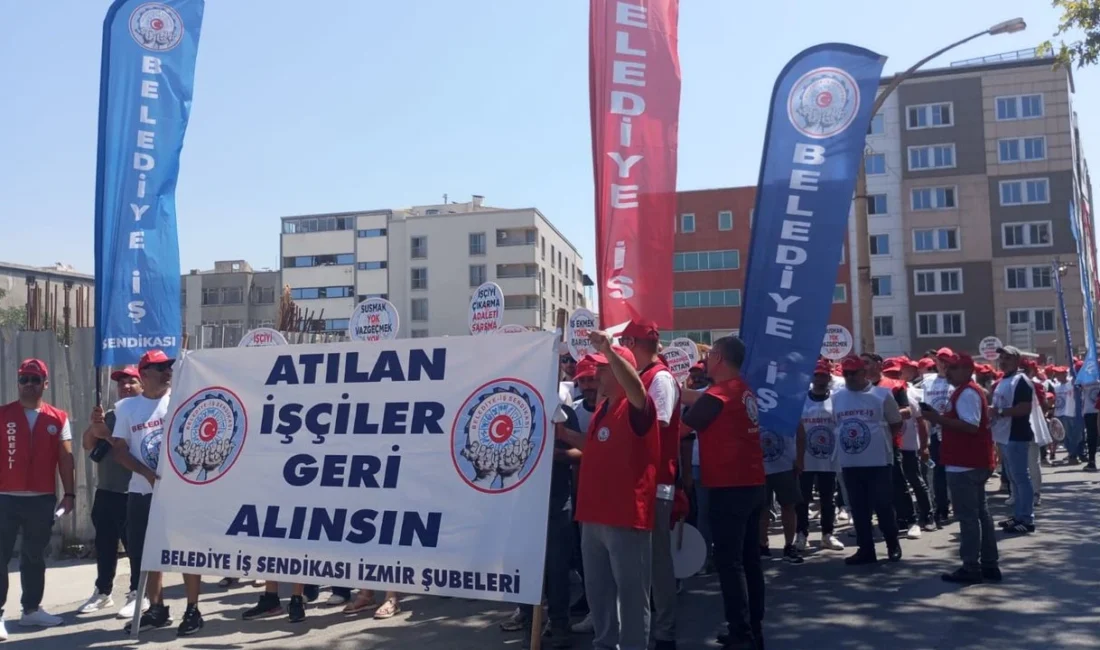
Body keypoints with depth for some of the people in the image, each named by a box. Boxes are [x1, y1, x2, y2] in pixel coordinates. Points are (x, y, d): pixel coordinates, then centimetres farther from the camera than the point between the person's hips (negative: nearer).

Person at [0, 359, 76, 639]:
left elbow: (65, 458, 7)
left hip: (43, 498, 2)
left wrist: (69, 493, 3)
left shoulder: (58, 418, 5)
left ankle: (32, 609, 25)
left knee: (34, 555, 13)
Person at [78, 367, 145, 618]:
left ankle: (138, 594, 8)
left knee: (135, 545, -1)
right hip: (105, 491, 7)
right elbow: (87, 444, 11)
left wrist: (108, 435, -17)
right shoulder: (110, 416, 15)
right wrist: (95, 424, -6)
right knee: (104, 543, 14)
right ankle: (103, 592, 26)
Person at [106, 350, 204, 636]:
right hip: (142, 492, 4)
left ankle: (192, 610, 11)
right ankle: (157, 609, 27)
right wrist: (148, 474, -11)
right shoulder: (126, 408, 5)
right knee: (144, 553, 11)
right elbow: (119, 450, 3)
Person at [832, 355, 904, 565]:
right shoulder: (836, 397, 5)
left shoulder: (882, 395, -4)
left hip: (878, 461, -3)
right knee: (858, 509, 9)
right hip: (849, 463, 3)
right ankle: (865, 549, 18)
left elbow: (896, 424, 5)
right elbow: (834, 425, 15)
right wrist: (846, 442, 8)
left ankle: (892, 544, 23)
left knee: (883, 506, 3)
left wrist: (881, 440, 0)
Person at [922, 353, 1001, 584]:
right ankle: (989, 565, 21)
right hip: (974, 462, 11)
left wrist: (939, 418, -24)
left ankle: (971, 568, -1)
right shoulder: (970, 391, 18)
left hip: (964, 464, -11)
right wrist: (942, 419, 12)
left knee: (967, 516, -6)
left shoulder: (966, 393, -15)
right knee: (979, 513, 14)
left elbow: (971, 426, -26)